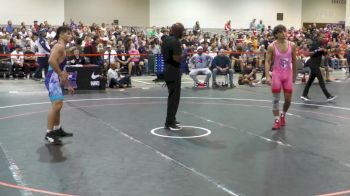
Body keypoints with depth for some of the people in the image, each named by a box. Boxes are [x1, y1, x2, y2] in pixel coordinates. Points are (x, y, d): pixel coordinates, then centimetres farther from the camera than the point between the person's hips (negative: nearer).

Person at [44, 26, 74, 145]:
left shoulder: (62, 48, 20)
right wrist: (61, 74, -23)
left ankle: (57, 130, 35)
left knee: (58, 105, 21)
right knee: (57, 104, -19)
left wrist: (68, 85, 28)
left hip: (56, 79, 11)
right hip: (53, 78, -11)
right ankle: (49, 134, -15)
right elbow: (51, 60, -30)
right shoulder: (59, 46, -11)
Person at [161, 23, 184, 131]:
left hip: (167, 69, 10)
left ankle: (171, 119, 28)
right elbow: (177, 59, -25)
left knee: (172, 95, 20)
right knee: (174, 97, -4)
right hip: (174, 71, -10)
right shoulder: (176, 42, -19)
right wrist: (183, 54, -8)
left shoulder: (166, 39, 9)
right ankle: (169, 123, -2)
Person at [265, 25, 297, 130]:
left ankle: (283, 115, 31)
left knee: (288, 99, 4)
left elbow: (294, 61, 9)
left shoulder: (292, 45, -2)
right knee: (276, 98, -1)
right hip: (276, 74, -2)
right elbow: (267, 62, -8)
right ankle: (277, 120, 10)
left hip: (288, 75, 2)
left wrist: (294, 74, 14)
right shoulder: (272, 46, -9)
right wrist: (267, 76, -18)